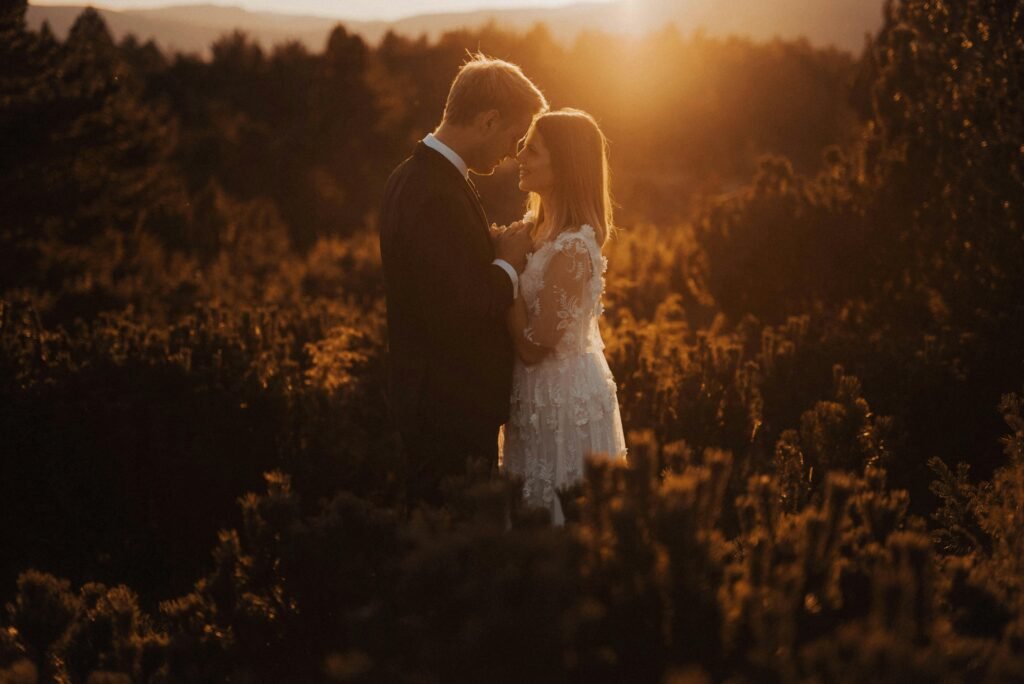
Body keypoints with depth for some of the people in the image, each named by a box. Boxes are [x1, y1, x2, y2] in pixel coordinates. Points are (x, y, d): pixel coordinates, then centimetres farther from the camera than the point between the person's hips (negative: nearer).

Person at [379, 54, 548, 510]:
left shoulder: (412, 177, 10)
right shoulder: (437, 196, -23)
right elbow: (465, 311, -29)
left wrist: (501, 254, 2)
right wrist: (510, 263, -13)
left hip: (428, 402, 10)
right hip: (451, 412, -10)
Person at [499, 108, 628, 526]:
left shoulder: (571, 248, -25)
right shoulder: (538, 224, 3)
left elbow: (532, 347, -23)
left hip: (563, 398, -9)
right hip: (541, 393, 9)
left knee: (563, 516, 6)